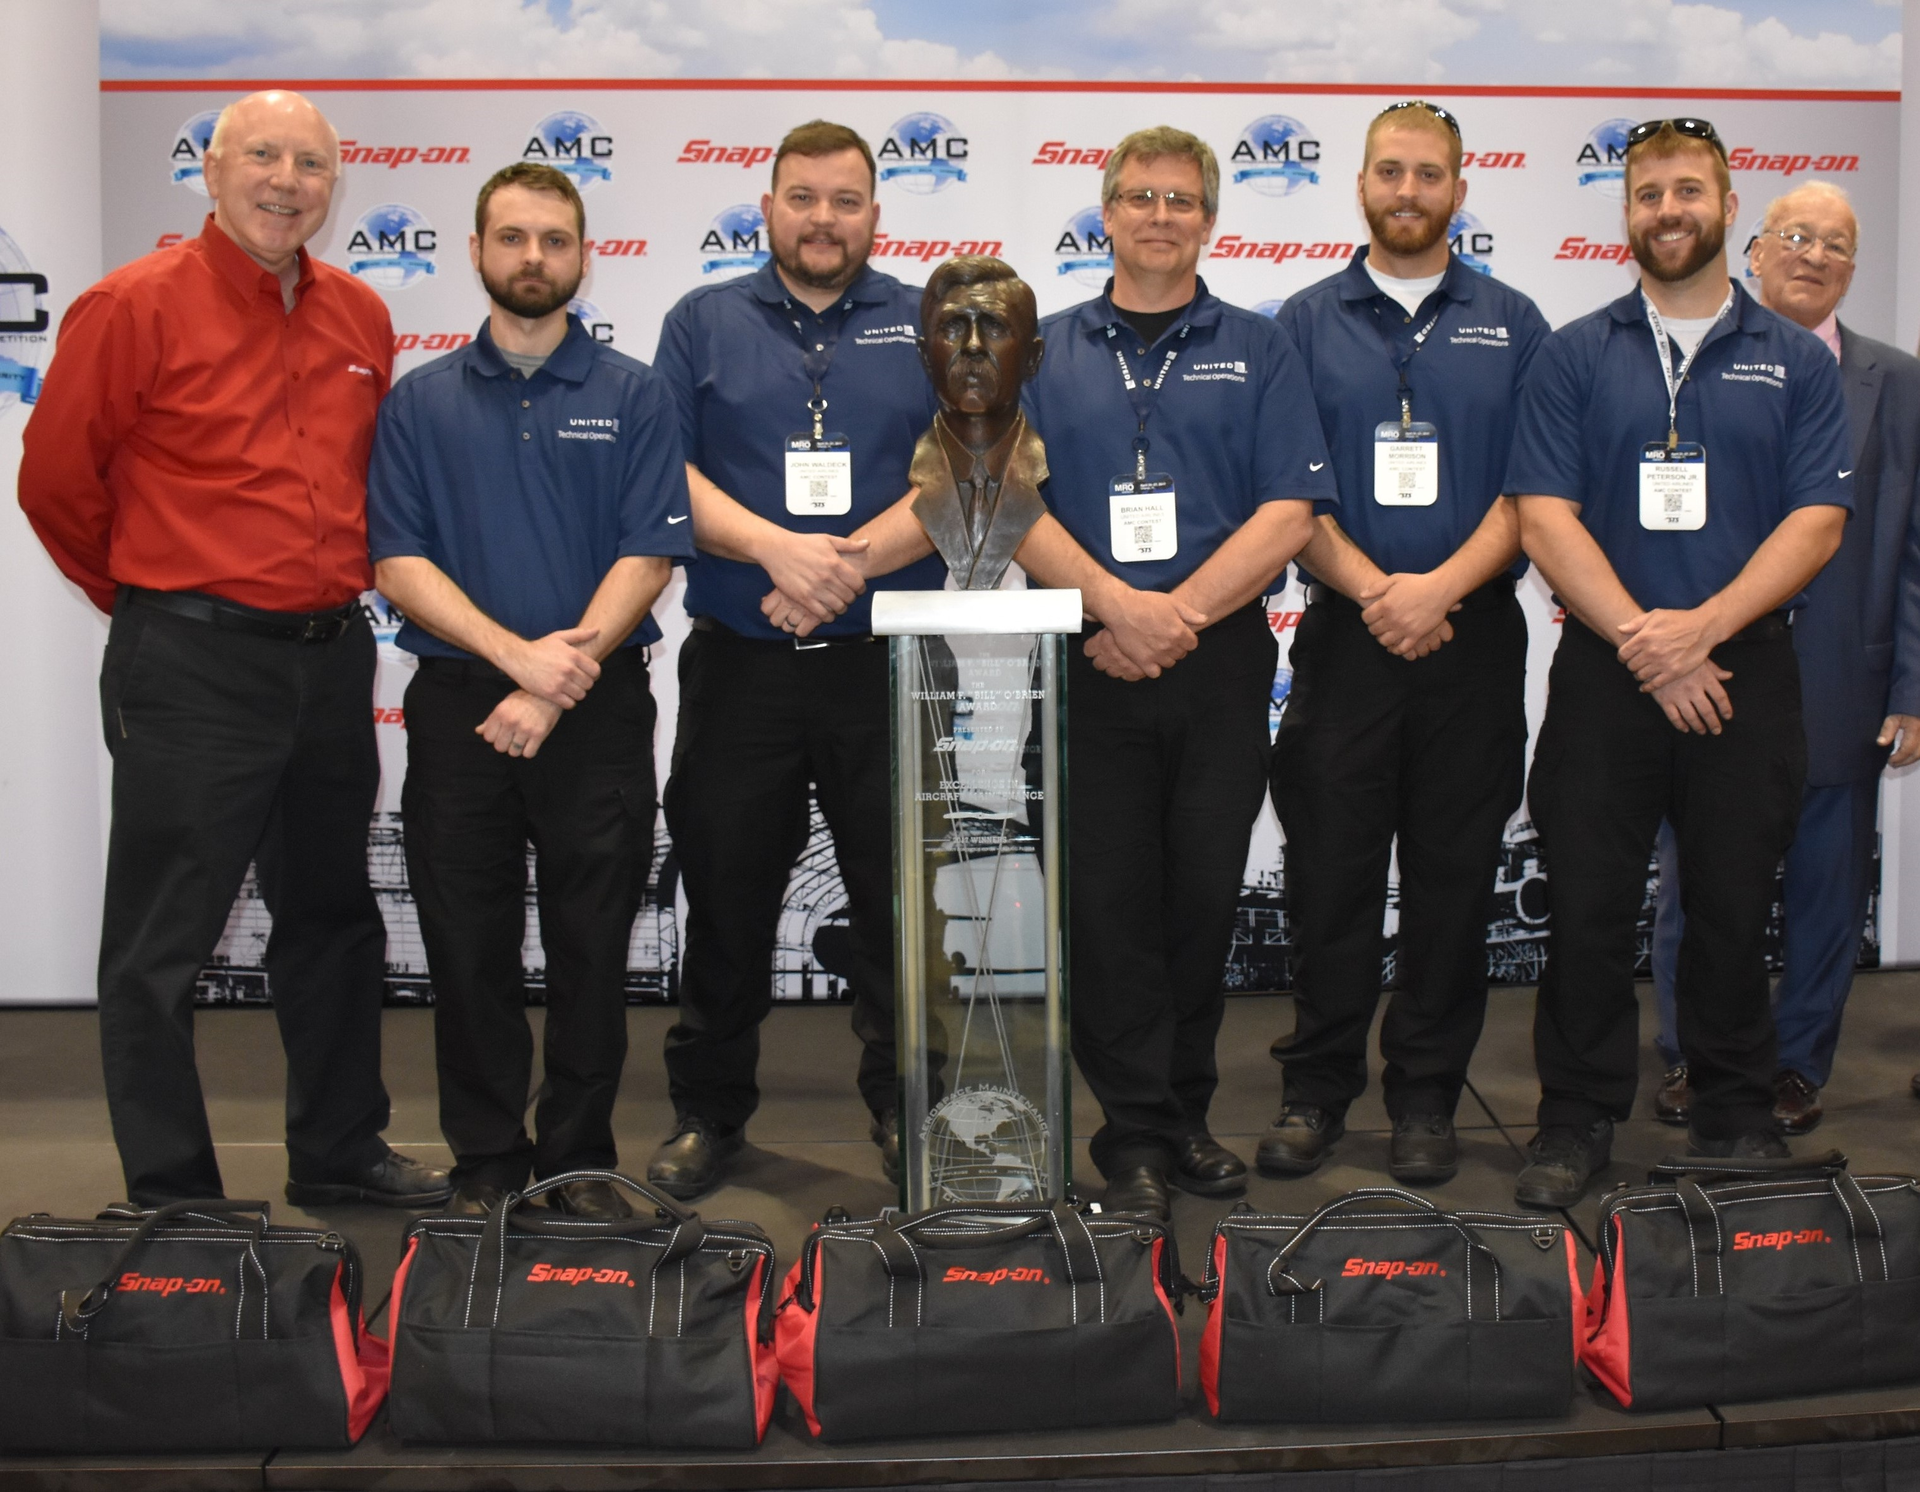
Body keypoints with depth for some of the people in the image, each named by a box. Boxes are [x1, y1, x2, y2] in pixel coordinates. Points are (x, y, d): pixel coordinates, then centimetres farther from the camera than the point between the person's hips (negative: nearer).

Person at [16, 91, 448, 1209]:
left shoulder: (361, 318, 9)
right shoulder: (138, 305, -9)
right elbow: (57, 479, -4)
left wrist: (342, 584, 15)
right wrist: (152, 591, 5)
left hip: (332, 657, 6)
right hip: (192, 667, -6)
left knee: (334, 919, 16)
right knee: (164, 945, 2)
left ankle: (341, 1152, 32)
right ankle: (172, 1196, 15)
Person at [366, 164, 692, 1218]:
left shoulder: (633, 396, 4)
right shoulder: (420, 401, 7)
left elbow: (649, 555, -5)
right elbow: (398, 563, -1)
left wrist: (555, 689, -15)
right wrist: (517, 652, -16)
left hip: (599, 708, -1)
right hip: (457, 703, 1)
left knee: (591, 942, 5)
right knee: (468, 943, 6)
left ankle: (579, 1154, 19)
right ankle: (484, 1157, 20)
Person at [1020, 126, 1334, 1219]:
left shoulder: (1258, 350, 7)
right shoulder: (1047, 352, 9)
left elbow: (1289, 513, -3)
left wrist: (1178, 611, -13)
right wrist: (1101, 611, -11)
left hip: (1222, 661, 0)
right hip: (1091, 668, 0)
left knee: (1206, 893, 5)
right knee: (1111, 900, 1)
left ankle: (1185, 1113, 21)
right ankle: (1135, 1134, 11)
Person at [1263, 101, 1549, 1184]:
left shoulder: (1512, 324, 8)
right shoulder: (1307, 323, 7)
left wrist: (1441, 585, -14)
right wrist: (1370, 588, -14)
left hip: (1475, 640, 1)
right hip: (1344, 637, 0)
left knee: (1455, 878, 5)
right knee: (1331, 873, 3)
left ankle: (1427, 1098, 18)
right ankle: (1318, 1089, 16)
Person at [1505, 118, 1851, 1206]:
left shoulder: (1796, 360, 7)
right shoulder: (1576, 357, 6)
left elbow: (1819, 519, -2)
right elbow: (1545, 515, -4)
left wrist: (1700, 626, -16)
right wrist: (1643, 642, -14)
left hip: (1746, 668, 1)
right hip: (1602, 670, 0)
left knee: (1735, 907, 8)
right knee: (1589, 905, 3)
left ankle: (1739, 1116, 23)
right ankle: (1579, 1118, 15)